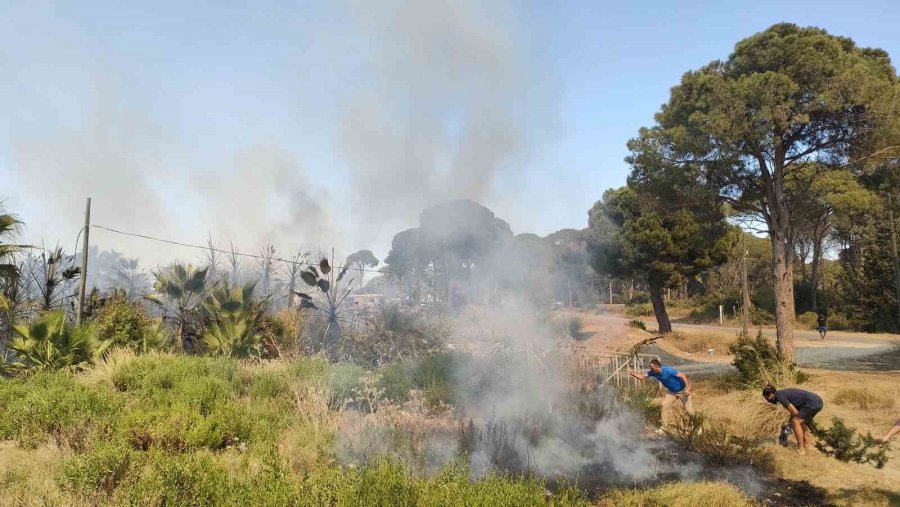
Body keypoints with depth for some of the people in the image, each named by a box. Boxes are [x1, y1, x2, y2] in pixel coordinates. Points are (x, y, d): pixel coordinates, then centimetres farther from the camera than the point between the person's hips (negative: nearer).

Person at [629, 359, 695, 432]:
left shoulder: (668, 370, -34)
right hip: (672, 391, 6)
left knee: (688, 409, -2)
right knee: (665, 405, -4)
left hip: (682, 390, -6)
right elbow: (642, 377, -7)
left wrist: (688, 388, -34)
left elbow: (682, 376, -30)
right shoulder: (652, 372, -15)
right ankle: (664, 426, 6)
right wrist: (633, 374, -24)